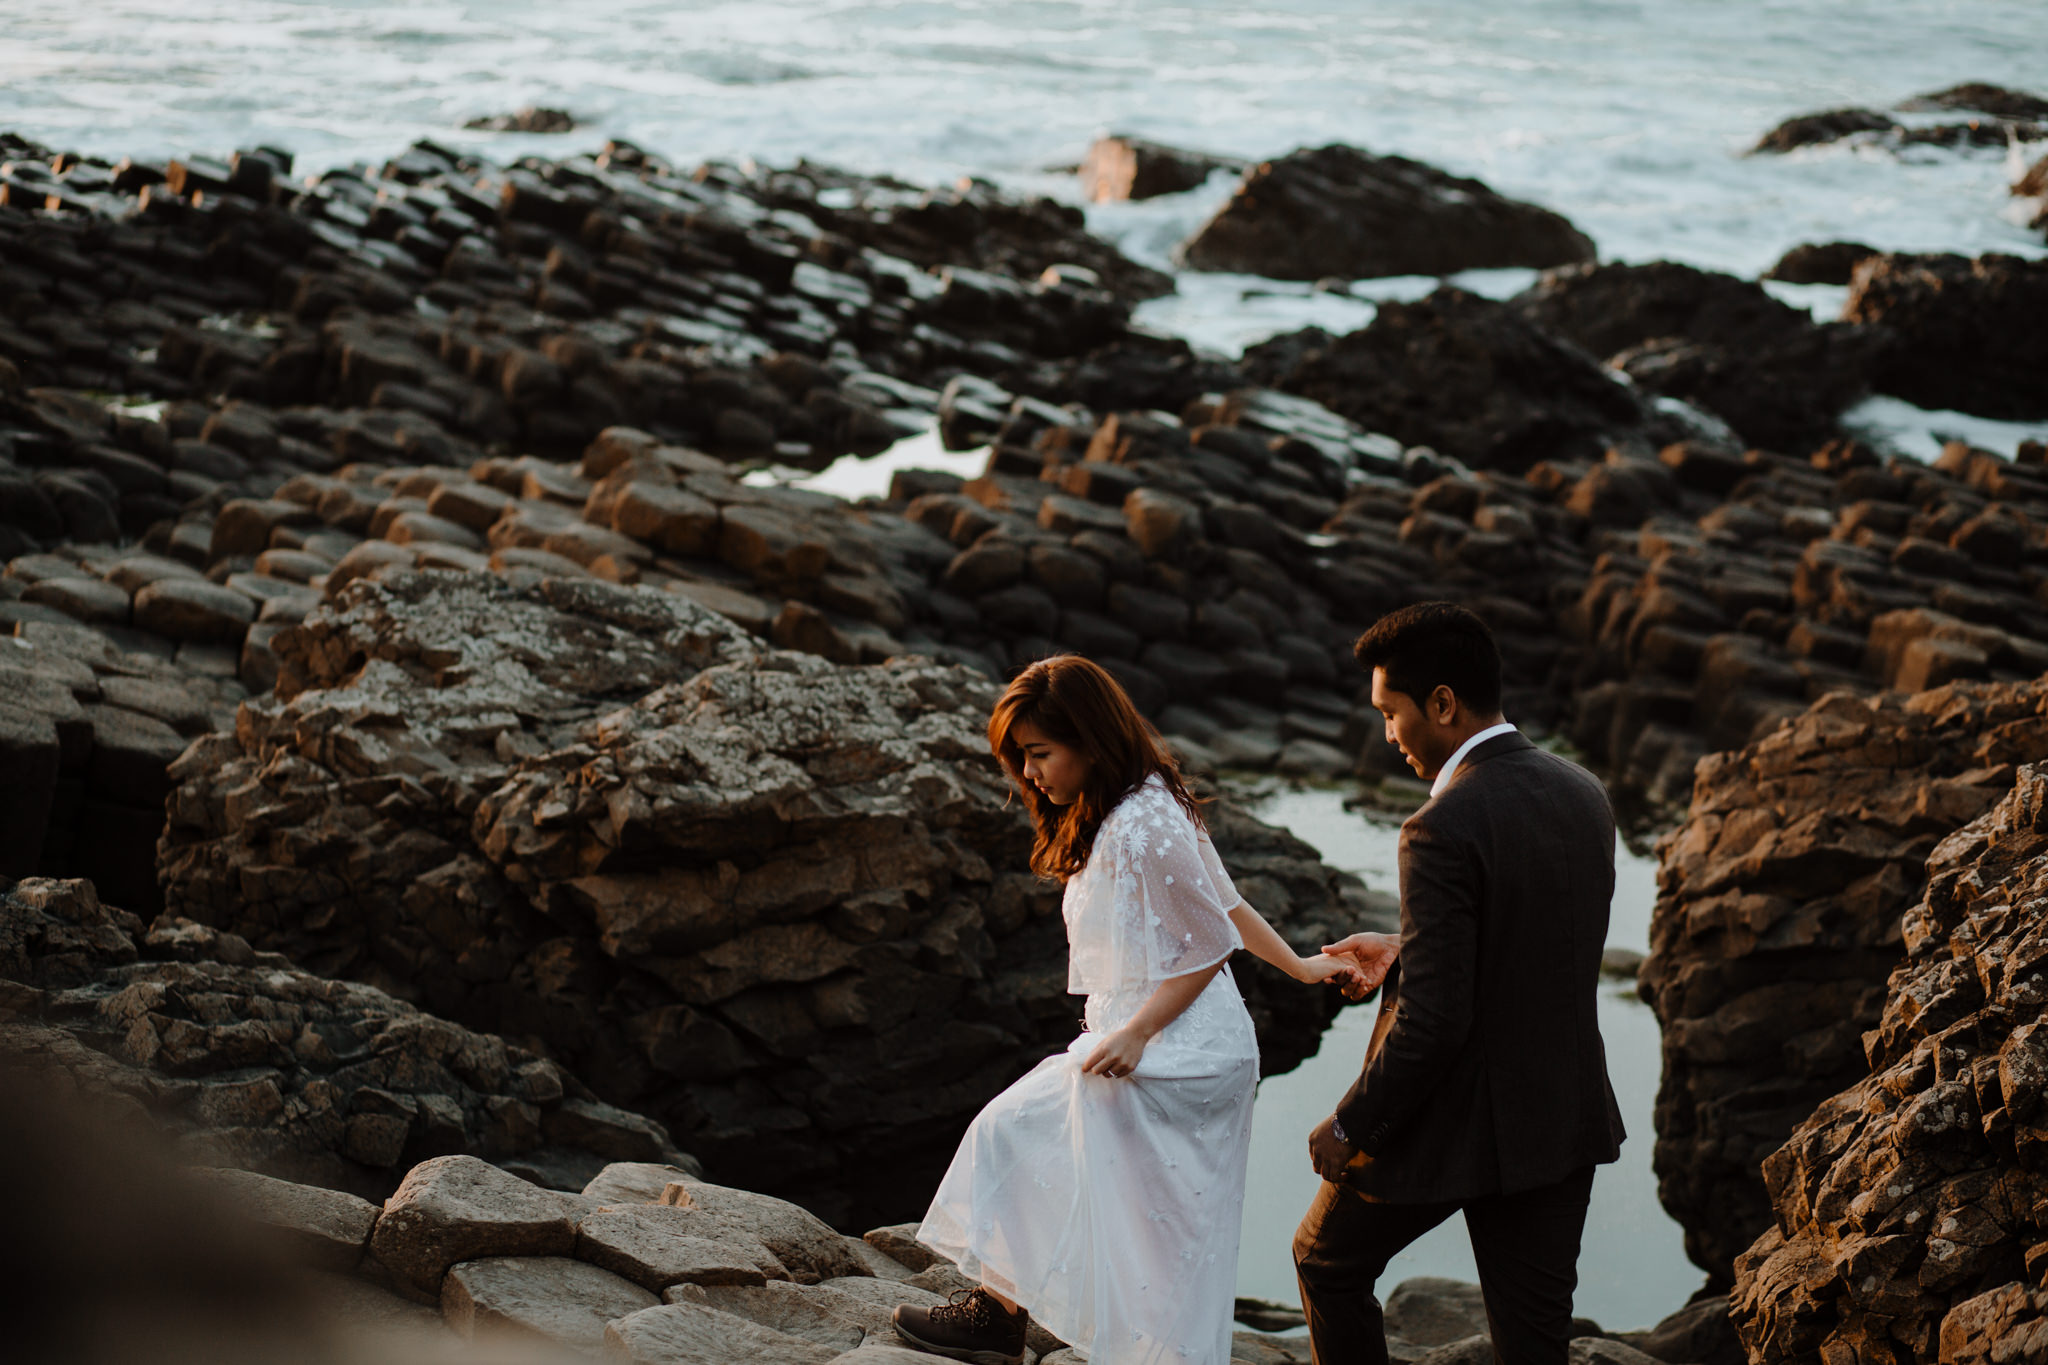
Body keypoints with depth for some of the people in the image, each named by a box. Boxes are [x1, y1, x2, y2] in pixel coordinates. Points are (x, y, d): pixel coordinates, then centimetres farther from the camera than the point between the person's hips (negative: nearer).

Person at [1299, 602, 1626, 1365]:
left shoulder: (1445, 828, -23)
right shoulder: (1584, 795, 2)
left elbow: (1432, 1022, -24)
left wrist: (1349, 1127, -10)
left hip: (1454, 1126, -7)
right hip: (1564, 1119, 7)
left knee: (1328, 1262, 20)